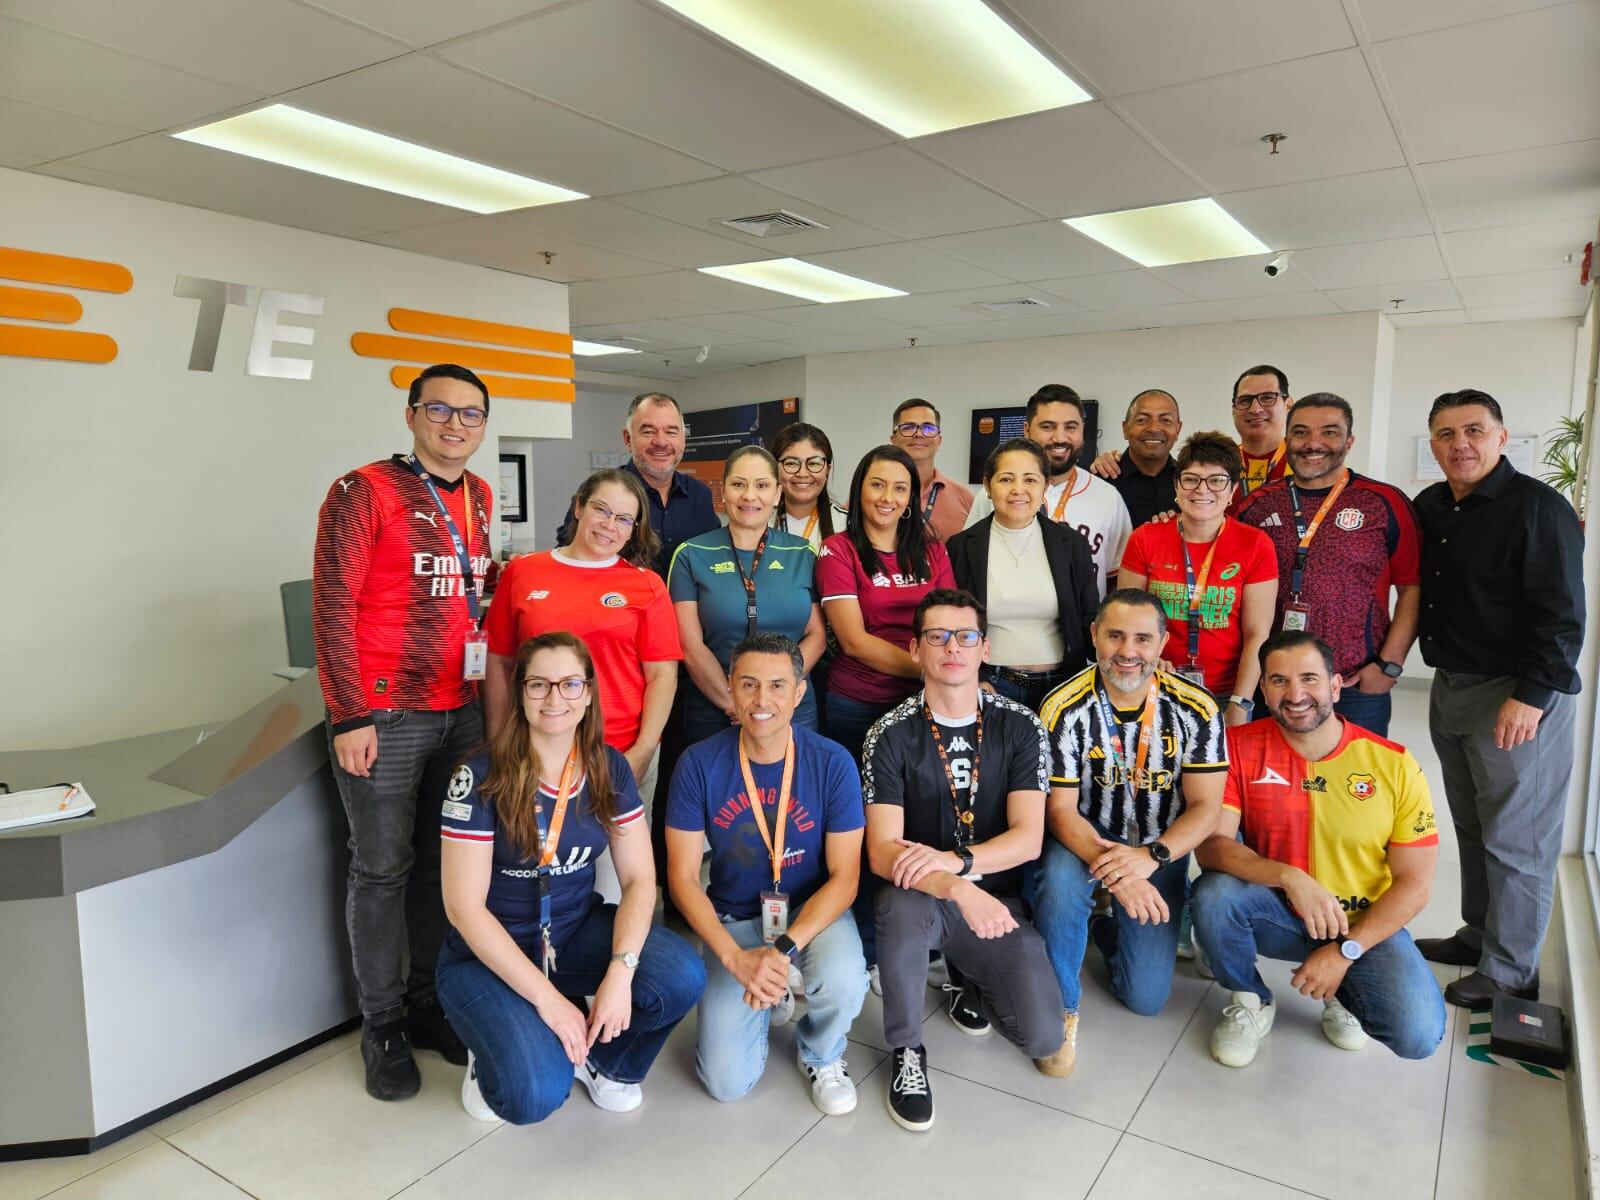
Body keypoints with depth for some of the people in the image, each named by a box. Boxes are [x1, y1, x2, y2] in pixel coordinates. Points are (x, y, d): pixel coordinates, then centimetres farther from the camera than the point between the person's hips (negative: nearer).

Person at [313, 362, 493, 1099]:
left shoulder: (478, 499, 11)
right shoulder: (364, 492, -7)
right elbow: (331, 607, -10)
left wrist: (487, 692, 13)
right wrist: (350, 718, -14)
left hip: (462, 712, 6)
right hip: (384, 715, -6)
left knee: (443, 859, 13)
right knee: (383, 867, 4)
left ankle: (428, 1001, 28)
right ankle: (383, 1027, 19)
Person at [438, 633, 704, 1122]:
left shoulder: (609, 769, -5)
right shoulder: (481, 778, -17)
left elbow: (639, 878, -6)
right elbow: (464, 907, -17)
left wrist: (620, 971, -23)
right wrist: (545, 996, -21)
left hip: (579, 933, 4)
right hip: (489, 953, -4)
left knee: (682, 978, -23)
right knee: (537, 1094, -26)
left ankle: (598, 1054, 8)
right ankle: (496, 1052, 11)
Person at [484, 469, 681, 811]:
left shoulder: (647, 584, 2)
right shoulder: (521, 572, 5)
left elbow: (662, 673, -1)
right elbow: (499, 663, 8)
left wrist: (643, 751, -8)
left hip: (622, 755, -1)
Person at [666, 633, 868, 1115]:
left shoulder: (832, 762, -15)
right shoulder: (699, 763, -14)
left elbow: (844, 877, -13)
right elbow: (683, 877, -10)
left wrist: (784, 949, -27)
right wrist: (736, 957, -23)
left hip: (812, 910, 0)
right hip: (733, 917, 1)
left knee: (843, 983, -33)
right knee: (728, 1080, -10)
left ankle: (821, 1056, 5)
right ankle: (769, 1001, 25)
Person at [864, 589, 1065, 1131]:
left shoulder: (1019, 726, -3)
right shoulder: (891, 735, -8)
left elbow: (1027, 838, -11)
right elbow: (882, 851, -16)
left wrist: (955, 859, -29)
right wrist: (957, 889, -34)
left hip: (997, 899, 2)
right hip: (922, 898, -1)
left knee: (1042, 1035, -16)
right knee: (903, 906, -37)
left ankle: (970, 980, 19)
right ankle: (906, 1050, -9)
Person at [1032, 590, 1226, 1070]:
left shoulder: (1196, 709, -13)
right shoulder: (1063, 708, -18)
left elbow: (1205, 806, -12)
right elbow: (1060, 809, -15)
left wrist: (1151, 856, -31)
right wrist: (1108, 867, -34)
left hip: (1161, 851, 2)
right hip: (1083, 839, -1)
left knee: (1146, 997, -5)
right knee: (1059, 882, -37)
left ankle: (1103, 930, 30)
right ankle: (1060, 1009, -11)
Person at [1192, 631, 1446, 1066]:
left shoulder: (1394, 764, -10)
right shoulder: (1240, 747, -11)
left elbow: (1414, 881, -7)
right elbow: (1211, 844, -19)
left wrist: (1345, 951, -15)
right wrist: (1289, 877, -35)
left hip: (1364, 924, 0)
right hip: (1276, 914, 0)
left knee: (1417, 1034, -24)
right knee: (1214, 892, -32)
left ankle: (1342, 992, 13)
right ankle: (1250, 1002, -1)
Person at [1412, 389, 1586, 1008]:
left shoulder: (1538, 508, -12)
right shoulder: (1429, 507, 9)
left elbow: (1561, 615, -17)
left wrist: (1531, 696, -21)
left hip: (1518, 697, -7)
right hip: (1451, 688, 7)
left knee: (1516, 838, 1)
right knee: (1472, 825, 17)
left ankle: (1509, 971, 13)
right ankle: (1478, 935, 31)